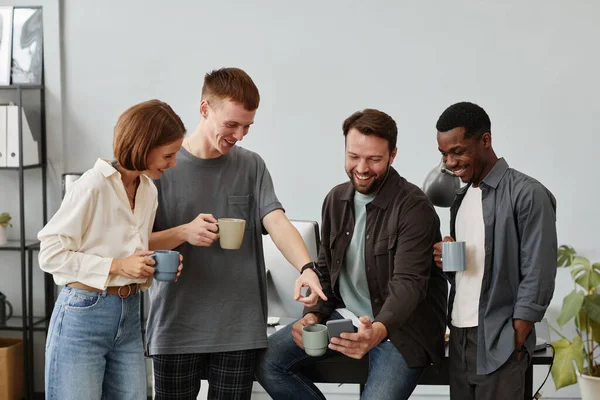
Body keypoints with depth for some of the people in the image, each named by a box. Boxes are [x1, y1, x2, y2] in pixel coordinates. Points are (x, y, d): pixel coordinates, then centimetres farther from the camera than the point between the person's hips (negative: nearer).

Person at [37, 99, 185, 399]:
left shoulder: (148, 191, 8)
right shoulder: (93, 185, -15)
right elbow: (50, 255, -15)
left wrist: (157, 266, 0)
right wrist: (117, 266, -19)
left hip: (129, 317, 7)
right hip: (83, 316, -7)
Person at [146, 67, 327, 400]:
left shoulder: (251, 166, 5)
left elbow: (276, 222, -9)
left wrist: (306, 267, -27)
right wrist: (183, 233, -19)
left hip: (239, 328, 2)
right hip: (176, 328, -2)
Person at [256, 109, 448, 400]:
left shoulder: (414, 207, -17)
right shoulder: (337, 199, 5)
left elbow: (408, 283, -25)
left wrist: (378, 330, -43)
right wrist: (314, 314, -6)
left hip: (401, 327, -6)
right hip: (344, 315, 6)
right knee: (266, 360, -8)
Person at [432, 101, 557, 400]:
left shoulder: (528, 195, -11)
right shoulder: (461, 197, 13)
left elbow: (538, 276, -13)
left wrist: (515, 341, -14)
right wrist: (445, 260, -2)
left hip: (499, 340, -7)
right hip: (459, 334, 7)